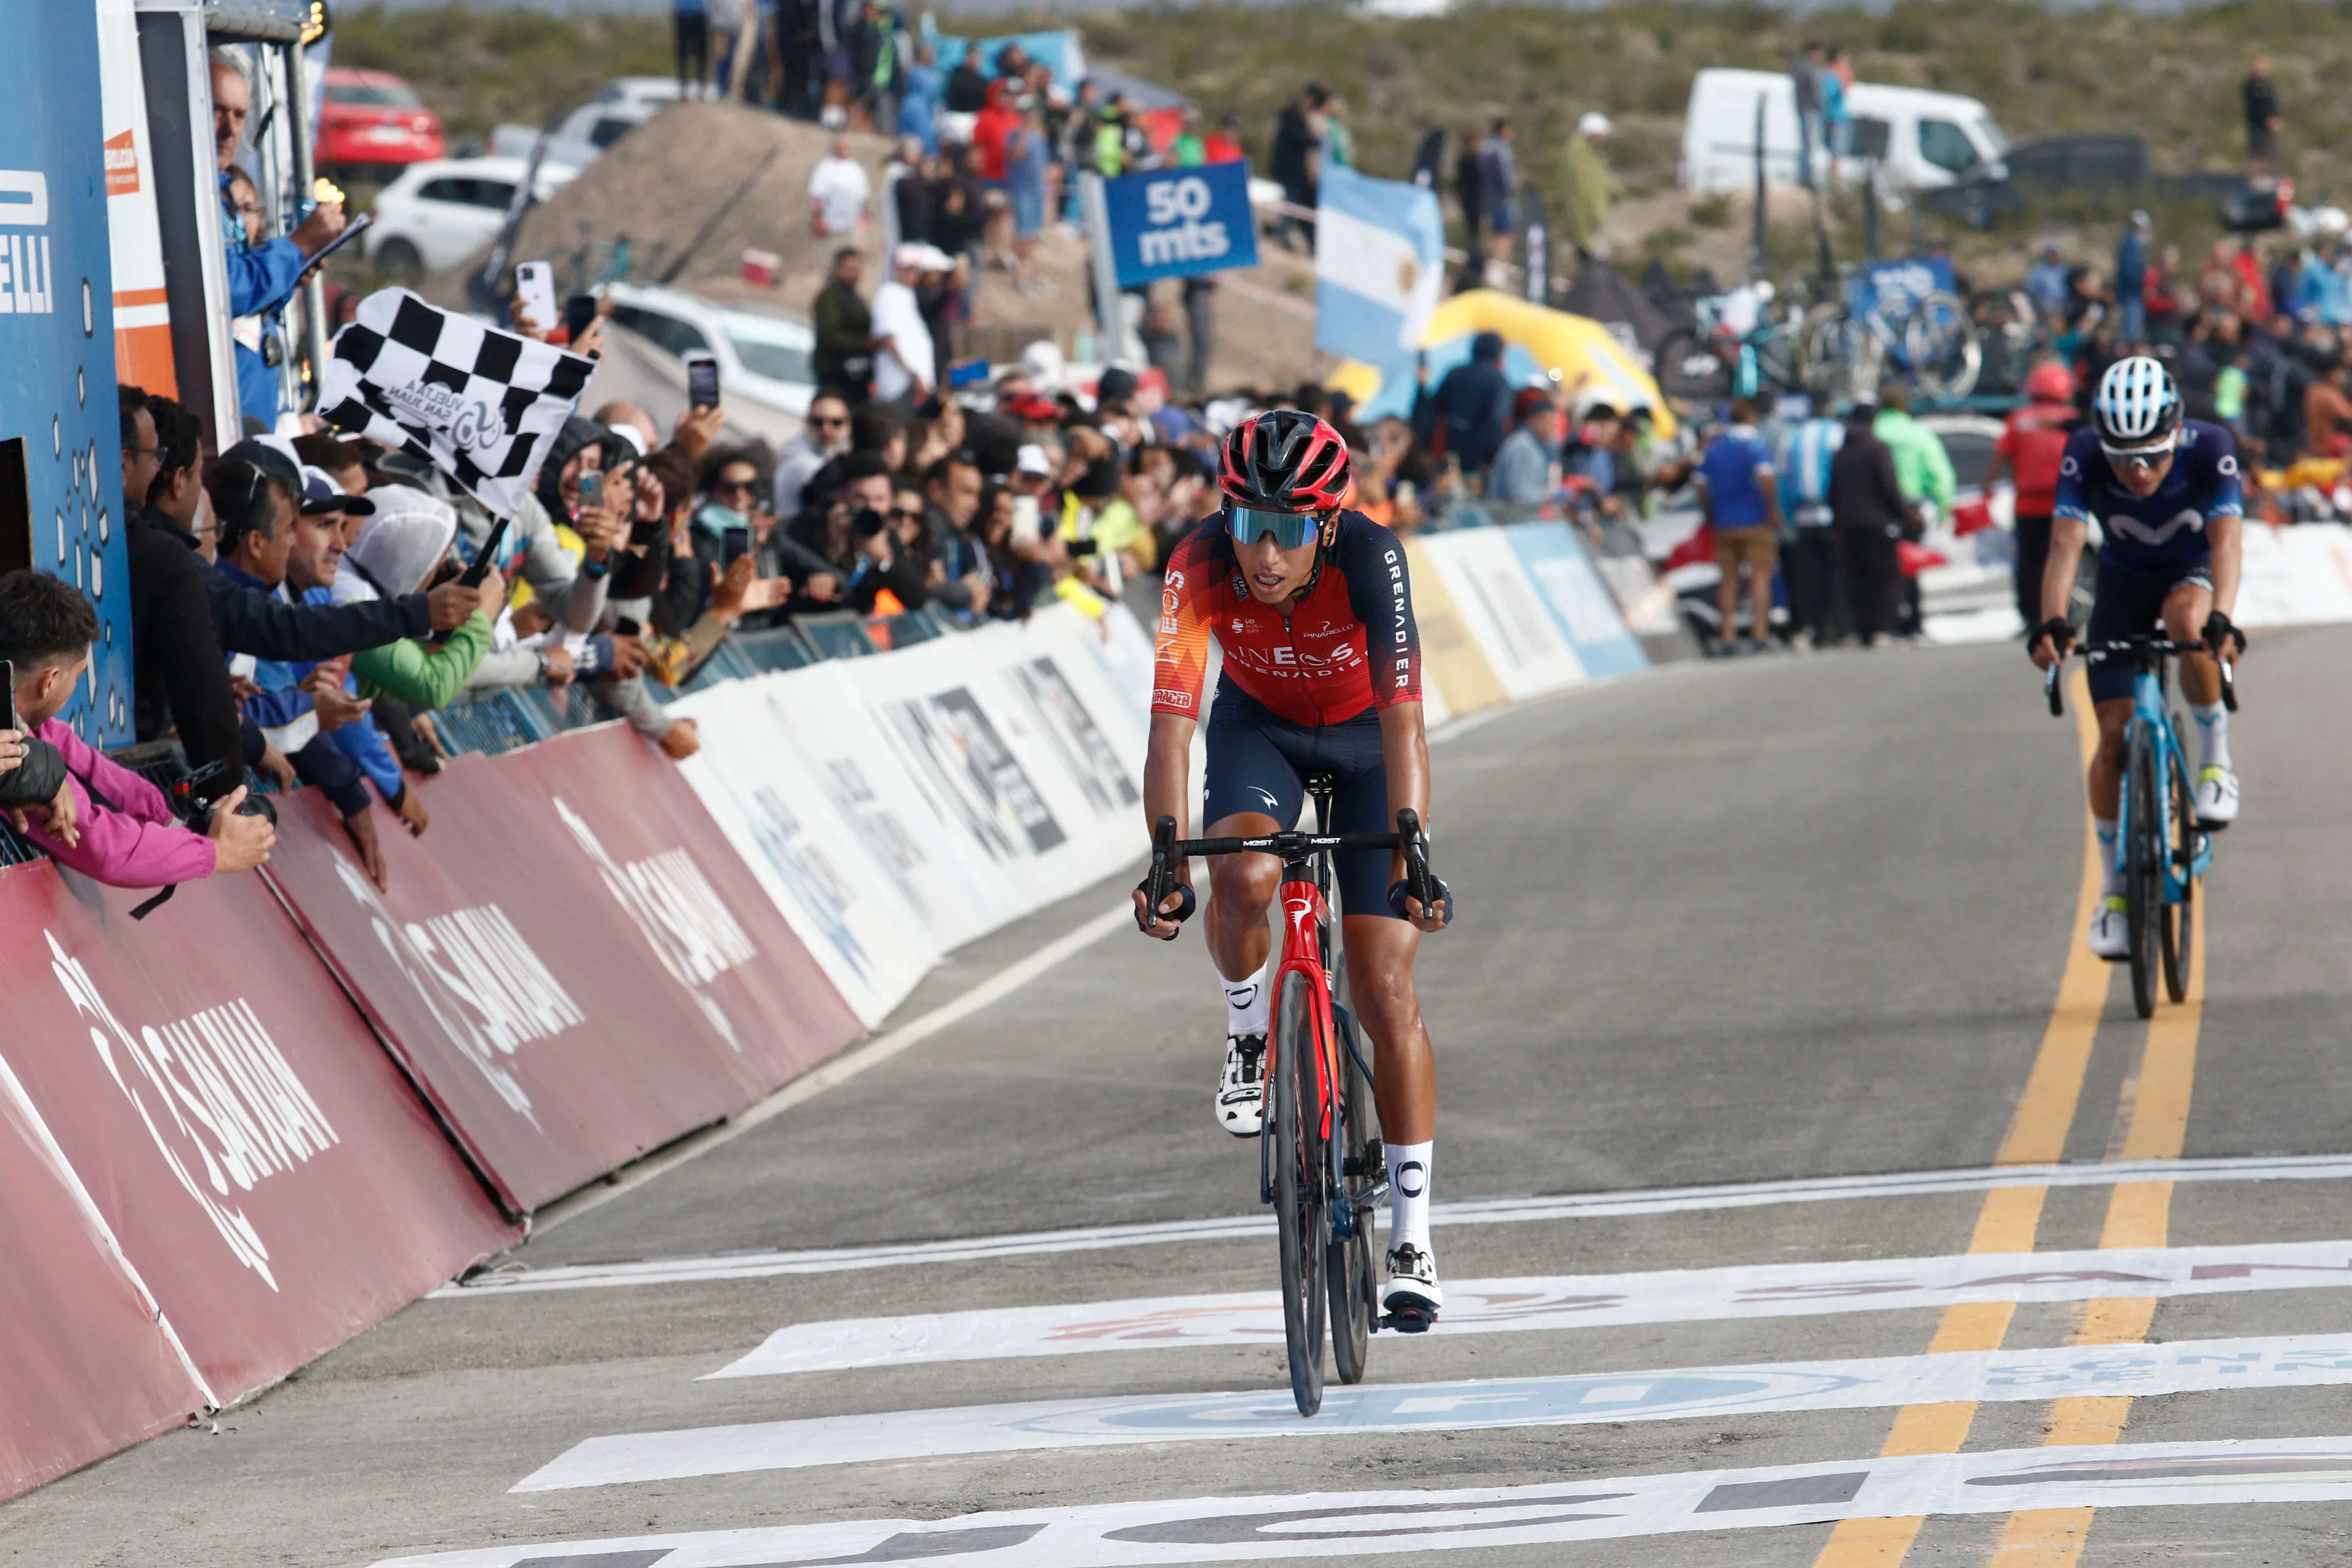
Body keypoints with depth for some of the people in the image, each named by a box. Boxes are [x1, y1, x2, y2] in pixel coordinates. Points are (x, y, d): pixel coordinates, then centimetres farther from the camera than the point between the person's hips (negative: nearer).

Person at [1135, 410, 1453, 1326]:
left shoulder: (1369, 556, -35)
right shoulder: (1200, 566, -31)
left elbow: (1403, 716, -42)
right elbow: (1171, 724, -36)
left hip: (1364, 737, -1)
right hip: (1258, 728, 1)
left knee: (1386, 991, -9)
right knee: (1243, 876, -33)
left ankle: (1411, 1238, -1)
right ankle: (1249, 1038, -2)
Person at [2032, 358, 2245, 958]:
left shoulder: (2209, 450, -30)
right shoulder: (2085, 454, -29)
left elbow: (2226, 540, -40)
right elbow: (2066, 542, -37)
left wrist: (2221, 620, -57)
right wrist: (2052, 623, -54)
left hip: (2193, 573, -1)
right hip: (2124, 583, 1)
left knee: (2186, 619, -37)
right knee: (2115, 733, -9)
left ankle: (2215, 759, -15)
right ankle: (2113, 888, 5)